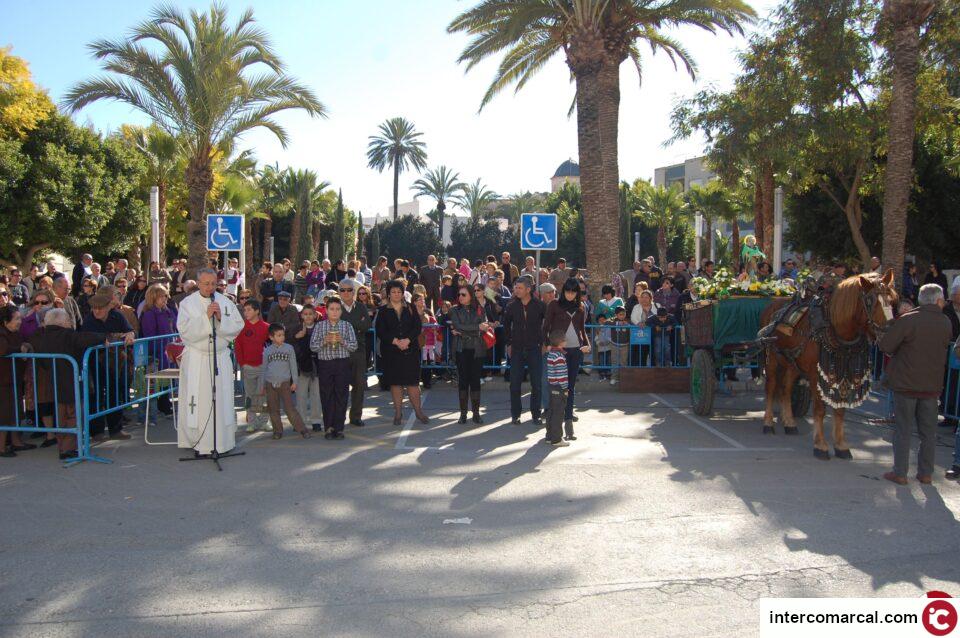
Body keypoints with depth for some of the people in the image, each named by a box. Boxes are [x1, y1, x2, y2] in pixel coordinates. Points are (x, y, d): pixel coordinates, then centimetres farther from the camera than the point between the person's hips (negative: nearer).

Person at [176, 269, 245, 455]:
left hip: (221, 357, 2)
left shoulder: (226, 302, 6)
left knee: (222, 399, 5)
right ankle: (199, 443, 7)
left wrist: (221, 318, -13)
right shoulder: (187, 303, 0)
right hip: (196, 359, -2)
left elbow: (238, 326, 2)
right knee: (198, 401, -2)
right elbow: (184, 329, -12)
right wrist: (205, 317, -18)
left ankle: (223, 441, 14)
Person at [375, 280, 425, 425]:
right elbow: (380, 331, -3)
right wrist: (395, 341, -14)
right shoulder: (383, 311, 4)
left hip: (410, 350, 0)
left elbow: (417, 327, 1)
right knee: (395, 382, 3)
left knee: (412, 381, -1)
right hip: (391, 351, 0)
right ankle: (398, 412, 13)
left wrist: (407, 340, -14)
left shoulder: (410, 308, 8)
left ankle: (418, 411, 8)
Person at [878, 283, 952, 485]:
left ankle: (900, 473, 8)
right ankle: (926, 473, 20)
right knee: (928, 431, 13)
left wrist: (897, 352, 3)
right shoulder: (946, 324, -1)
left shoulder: (907, 320, -15)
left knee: (903, 430, 5)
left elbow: (885, 345, -16)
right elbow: (943, 349, 9)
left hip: (905, 384, -3)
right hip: (932, 385, 3)